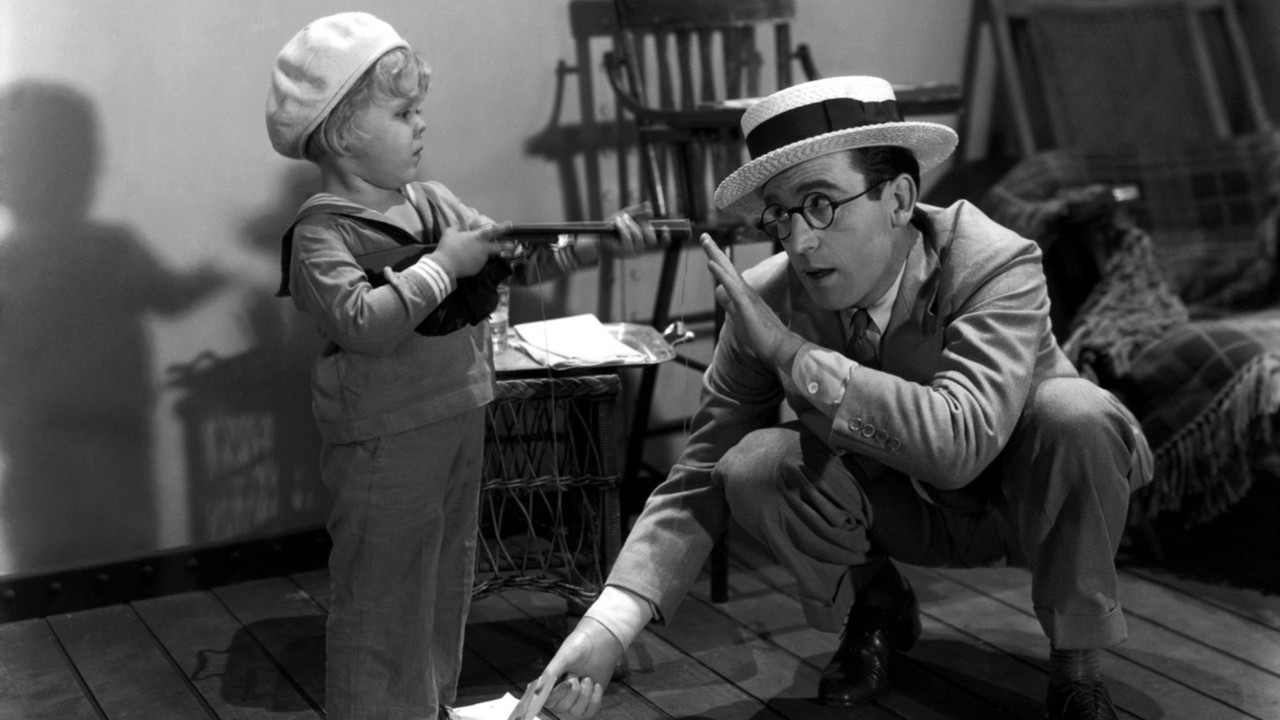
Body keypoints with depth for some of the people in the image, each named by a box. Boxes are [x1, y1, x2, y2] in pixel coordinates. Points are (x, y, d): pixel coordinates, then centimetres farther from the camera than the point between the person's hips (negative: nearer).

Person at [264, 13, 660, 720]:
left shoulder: (432, 202, 7)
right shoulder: (323, 231, -17)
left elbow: (516, 257, 10)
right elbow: (363, 325, -31)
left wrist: (597, 243, -2)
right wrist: (441, 265, -26)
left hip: (457, 418, 9)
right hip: (384, 441, -8)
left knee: (446, 581, 21)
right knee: (383, 598, 2)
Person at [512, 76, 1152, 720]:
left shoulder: (997, 268, -30)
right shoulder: (765, 300, -20)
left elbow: (960, 441, -46)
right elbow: (698, 481, -17)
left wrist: (791, 352, -42)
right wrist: (606, 627, -31)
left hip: (1028, 500, -2)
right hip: (906, 513, 2)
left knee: (1077, 414, -34)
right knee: (753, 467, -26)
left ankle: (1076, 661, -9)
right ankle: (874, 612, 6)